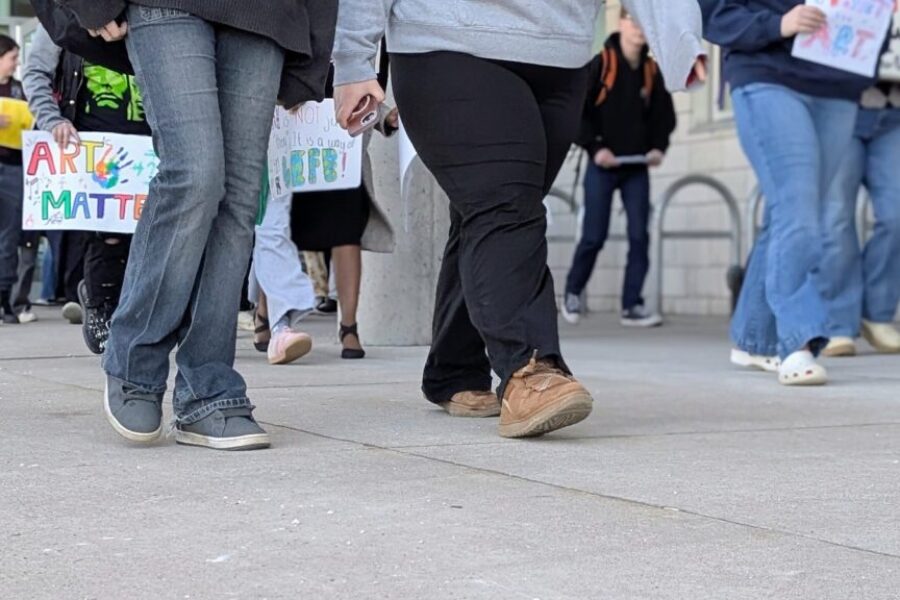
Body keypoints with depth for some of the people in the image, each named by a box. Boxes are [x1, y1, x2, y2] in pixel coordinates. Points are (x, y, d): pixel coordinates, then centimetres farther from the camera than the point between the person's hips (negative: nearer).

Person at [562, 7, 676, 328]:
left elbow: (663, 115, 13)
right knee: (594, 237, -1)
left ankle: (632, 305, 0)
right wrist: (594, 148, -14)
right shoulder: (600, 64, -5)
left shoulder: (652, 71, 6)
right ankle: (572, 293, 21)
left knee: (639, 236, -4)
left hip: (637, 168, 3)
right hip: (602, 166, -3)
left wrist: (658, 147, -4)